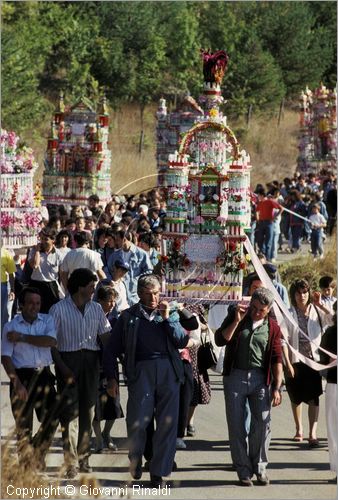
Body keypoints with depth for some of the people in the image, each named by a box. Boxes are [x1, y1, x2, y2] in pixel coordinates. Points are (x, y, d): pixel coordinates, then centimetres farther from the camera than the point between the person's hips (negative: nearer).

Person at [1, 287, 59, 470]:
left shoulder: (47, 320, 7)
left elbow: (51, 341, -12)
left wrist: (22, 337, -13)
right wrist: (16, 383, -14)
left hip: (43, 375, 2)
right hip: (22, 377, -2)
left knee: (52, 416, -8)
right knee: (23, 424, 1)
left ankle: (38, 451, 14)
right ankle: (26, 465, 9)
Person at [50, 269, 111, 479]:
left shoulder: (96, 308, 10)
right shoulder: (59, 309, -5)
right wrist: (62, 367, -14)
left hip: (91, 360, 4)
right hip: (68, 360, -4)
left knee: (88, 410, 7)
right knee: (70, 411, -6)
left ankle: (84, 457, 16)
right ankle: (70, 462, -5)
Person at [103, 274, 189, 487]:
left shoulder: (170, 314, 19)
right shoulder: (128, 317, 14)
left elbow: (183, 342, 5)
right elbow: (111, 350, 12)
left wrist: (167, 318, -1)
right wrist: (112, 378, 2)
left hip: (169, 370, 2)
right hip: (141, 371, -2)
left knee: (167, 423, -1)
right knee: (137, 421, -8)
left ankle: (158, 471, 6)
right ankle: (135, 461, 18)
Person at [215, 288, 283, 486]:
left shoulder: (272, 328, 6)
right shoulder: (235, 319, 7)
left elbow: (277, 359, 5)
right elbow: (220, 339, -5)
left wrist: (277, 387, -1)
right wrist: (237, 320, -13)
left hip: (260, 379, 0)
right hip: (235, 377, 0)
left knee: (262, 423, -6)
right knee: (237, 425, 1)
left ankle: (260, 467, 8)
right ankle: (244, 470, 8)